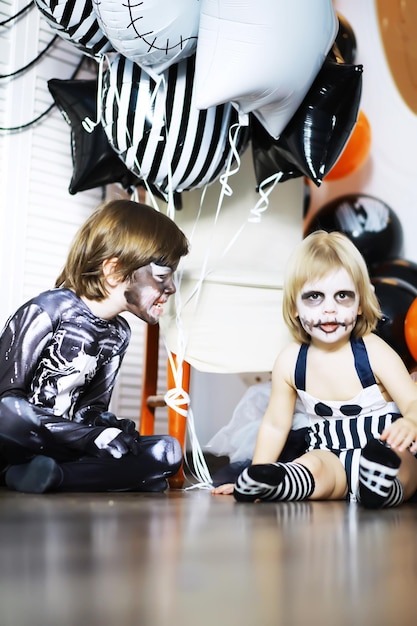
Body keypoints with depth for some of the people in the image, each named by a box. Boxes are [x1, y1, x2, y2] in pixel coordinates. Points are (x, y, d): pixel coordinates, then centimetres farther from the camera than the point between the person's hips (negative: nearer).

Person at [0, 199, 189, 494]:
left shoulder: (118, 333, 9)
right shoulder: (47, 311, -12)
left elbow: (92, 408, 13)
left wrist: (111, 427, -12)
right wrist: (89, 437, -23)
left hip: (62, 446, 7)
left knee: (167, 452, -13)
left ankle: (51, 474, -23)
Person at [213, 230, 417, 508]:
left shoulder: (374, 352, -10)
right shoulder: (290, 361, -1)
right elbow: (275, 425, 8)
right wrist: (259, 475, 0)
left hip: (387, 453, -2)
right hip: (331, 458, 2)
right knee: (313, 465, -32)